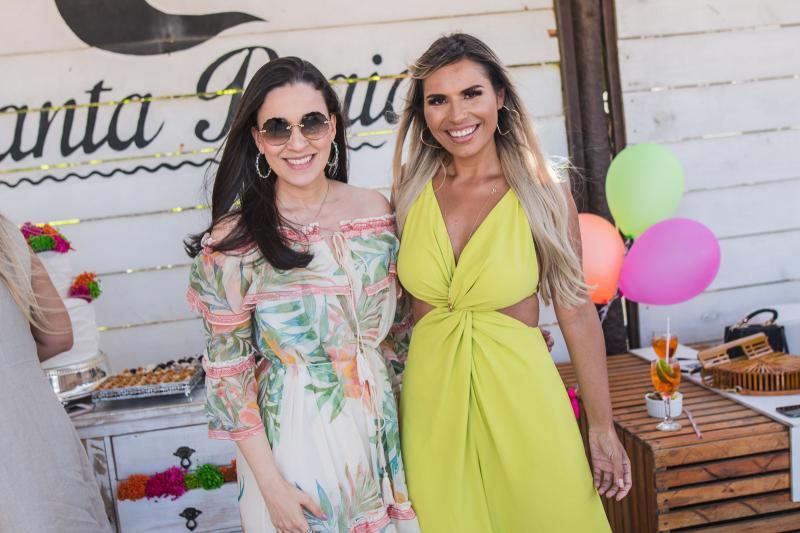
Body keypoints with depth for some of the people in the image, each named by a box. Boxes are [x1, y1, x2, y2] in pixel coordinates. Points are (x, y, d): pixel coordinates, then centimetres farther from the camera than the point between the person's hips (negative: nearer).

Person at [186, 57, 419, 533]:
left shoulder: (376, 209, -3)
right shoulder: (231, 242, -14)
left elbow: (397, 325, 7)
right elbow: (228, 370, -10)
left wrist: (404, 418, 10)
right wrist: (270, 483, -11)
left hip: (381, 424, 4)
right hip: (293, 437, -3)